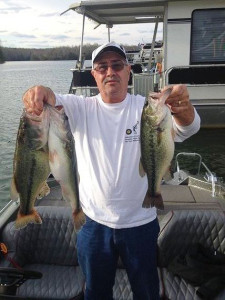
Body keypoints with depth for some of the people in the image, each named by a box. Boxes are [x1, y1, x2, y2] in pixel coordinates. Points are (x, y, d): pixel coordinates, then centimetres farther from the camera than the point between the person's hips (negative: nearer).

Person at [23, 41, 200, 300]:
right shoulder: (82, 109, -4)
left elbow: (186, 129, -23)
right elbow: (54, 101, -22)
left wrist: (183, 107, -47)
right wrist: (42, 92, -47)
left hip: (141, 222, 0)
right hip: (93, 221, 1)